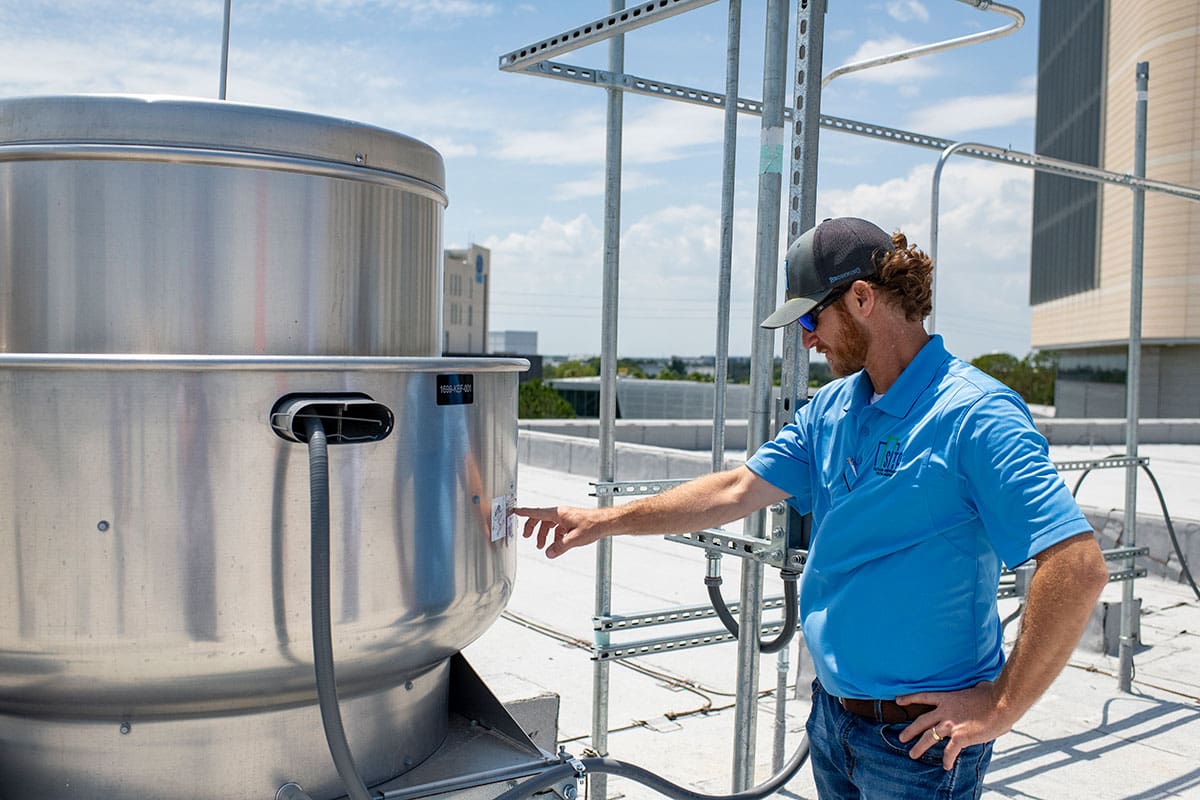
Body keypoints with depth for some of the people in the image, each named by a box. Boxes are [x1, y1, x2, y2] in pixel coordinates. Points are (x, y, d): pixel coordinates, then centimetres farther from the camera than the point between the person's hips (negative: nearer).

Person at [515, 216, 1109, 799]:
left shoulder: (975, 415, -19)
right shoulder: (829, 411, 5)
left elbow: (1079, 567, -24)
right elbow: (736, 492, 8)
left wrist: (1001, 707, -19)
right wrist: (607, 521, 7)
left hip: (922, 738, -7)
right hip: (833, 714, 7)